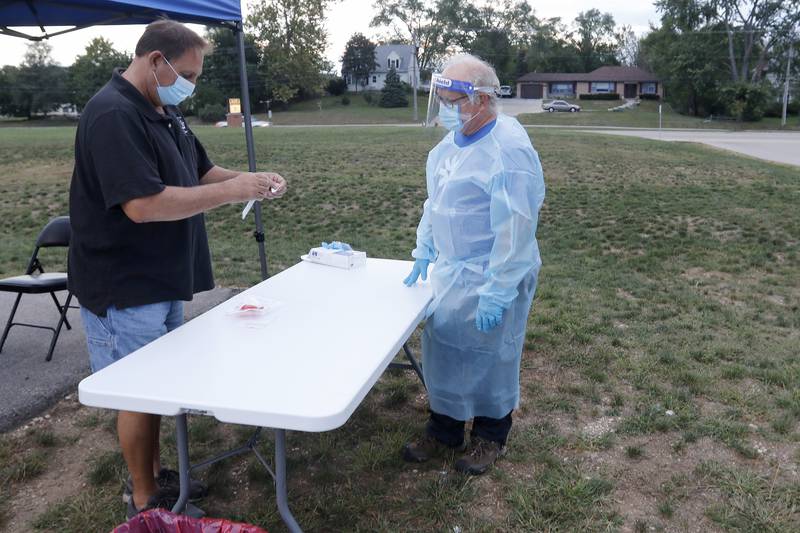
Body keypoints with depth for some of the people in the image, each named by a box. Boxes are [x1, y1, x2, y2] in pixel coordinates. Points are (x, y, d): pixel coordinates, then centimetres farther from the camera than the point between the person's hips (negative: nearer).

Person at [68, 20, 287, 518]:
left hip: (163, 281, 9)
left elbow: (200, 171, 18)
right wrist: (232, 191, -26)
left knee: (158, 385, 18)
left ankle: (153, 475, 34)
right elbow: (143, 204, -30)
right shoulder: (113, 115, -21)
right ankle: (145, 501, 20)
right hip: (126, 288, -9)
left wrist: (251, 180, 0)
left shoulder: (165, 112, 10)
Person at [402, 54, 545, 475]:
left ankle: (490, 438, 32)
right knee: (442, 350, 15)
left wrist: (496, 293, -24)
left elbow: (515, 229, -24)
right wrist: (423, 252, 17)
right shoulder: (452, 141, 6)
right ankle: (444, 432, 34)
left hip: (490, 278, -8)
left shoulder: (509, 149, -22)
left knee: (489, 359, 9)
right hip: (451, 271, 8)